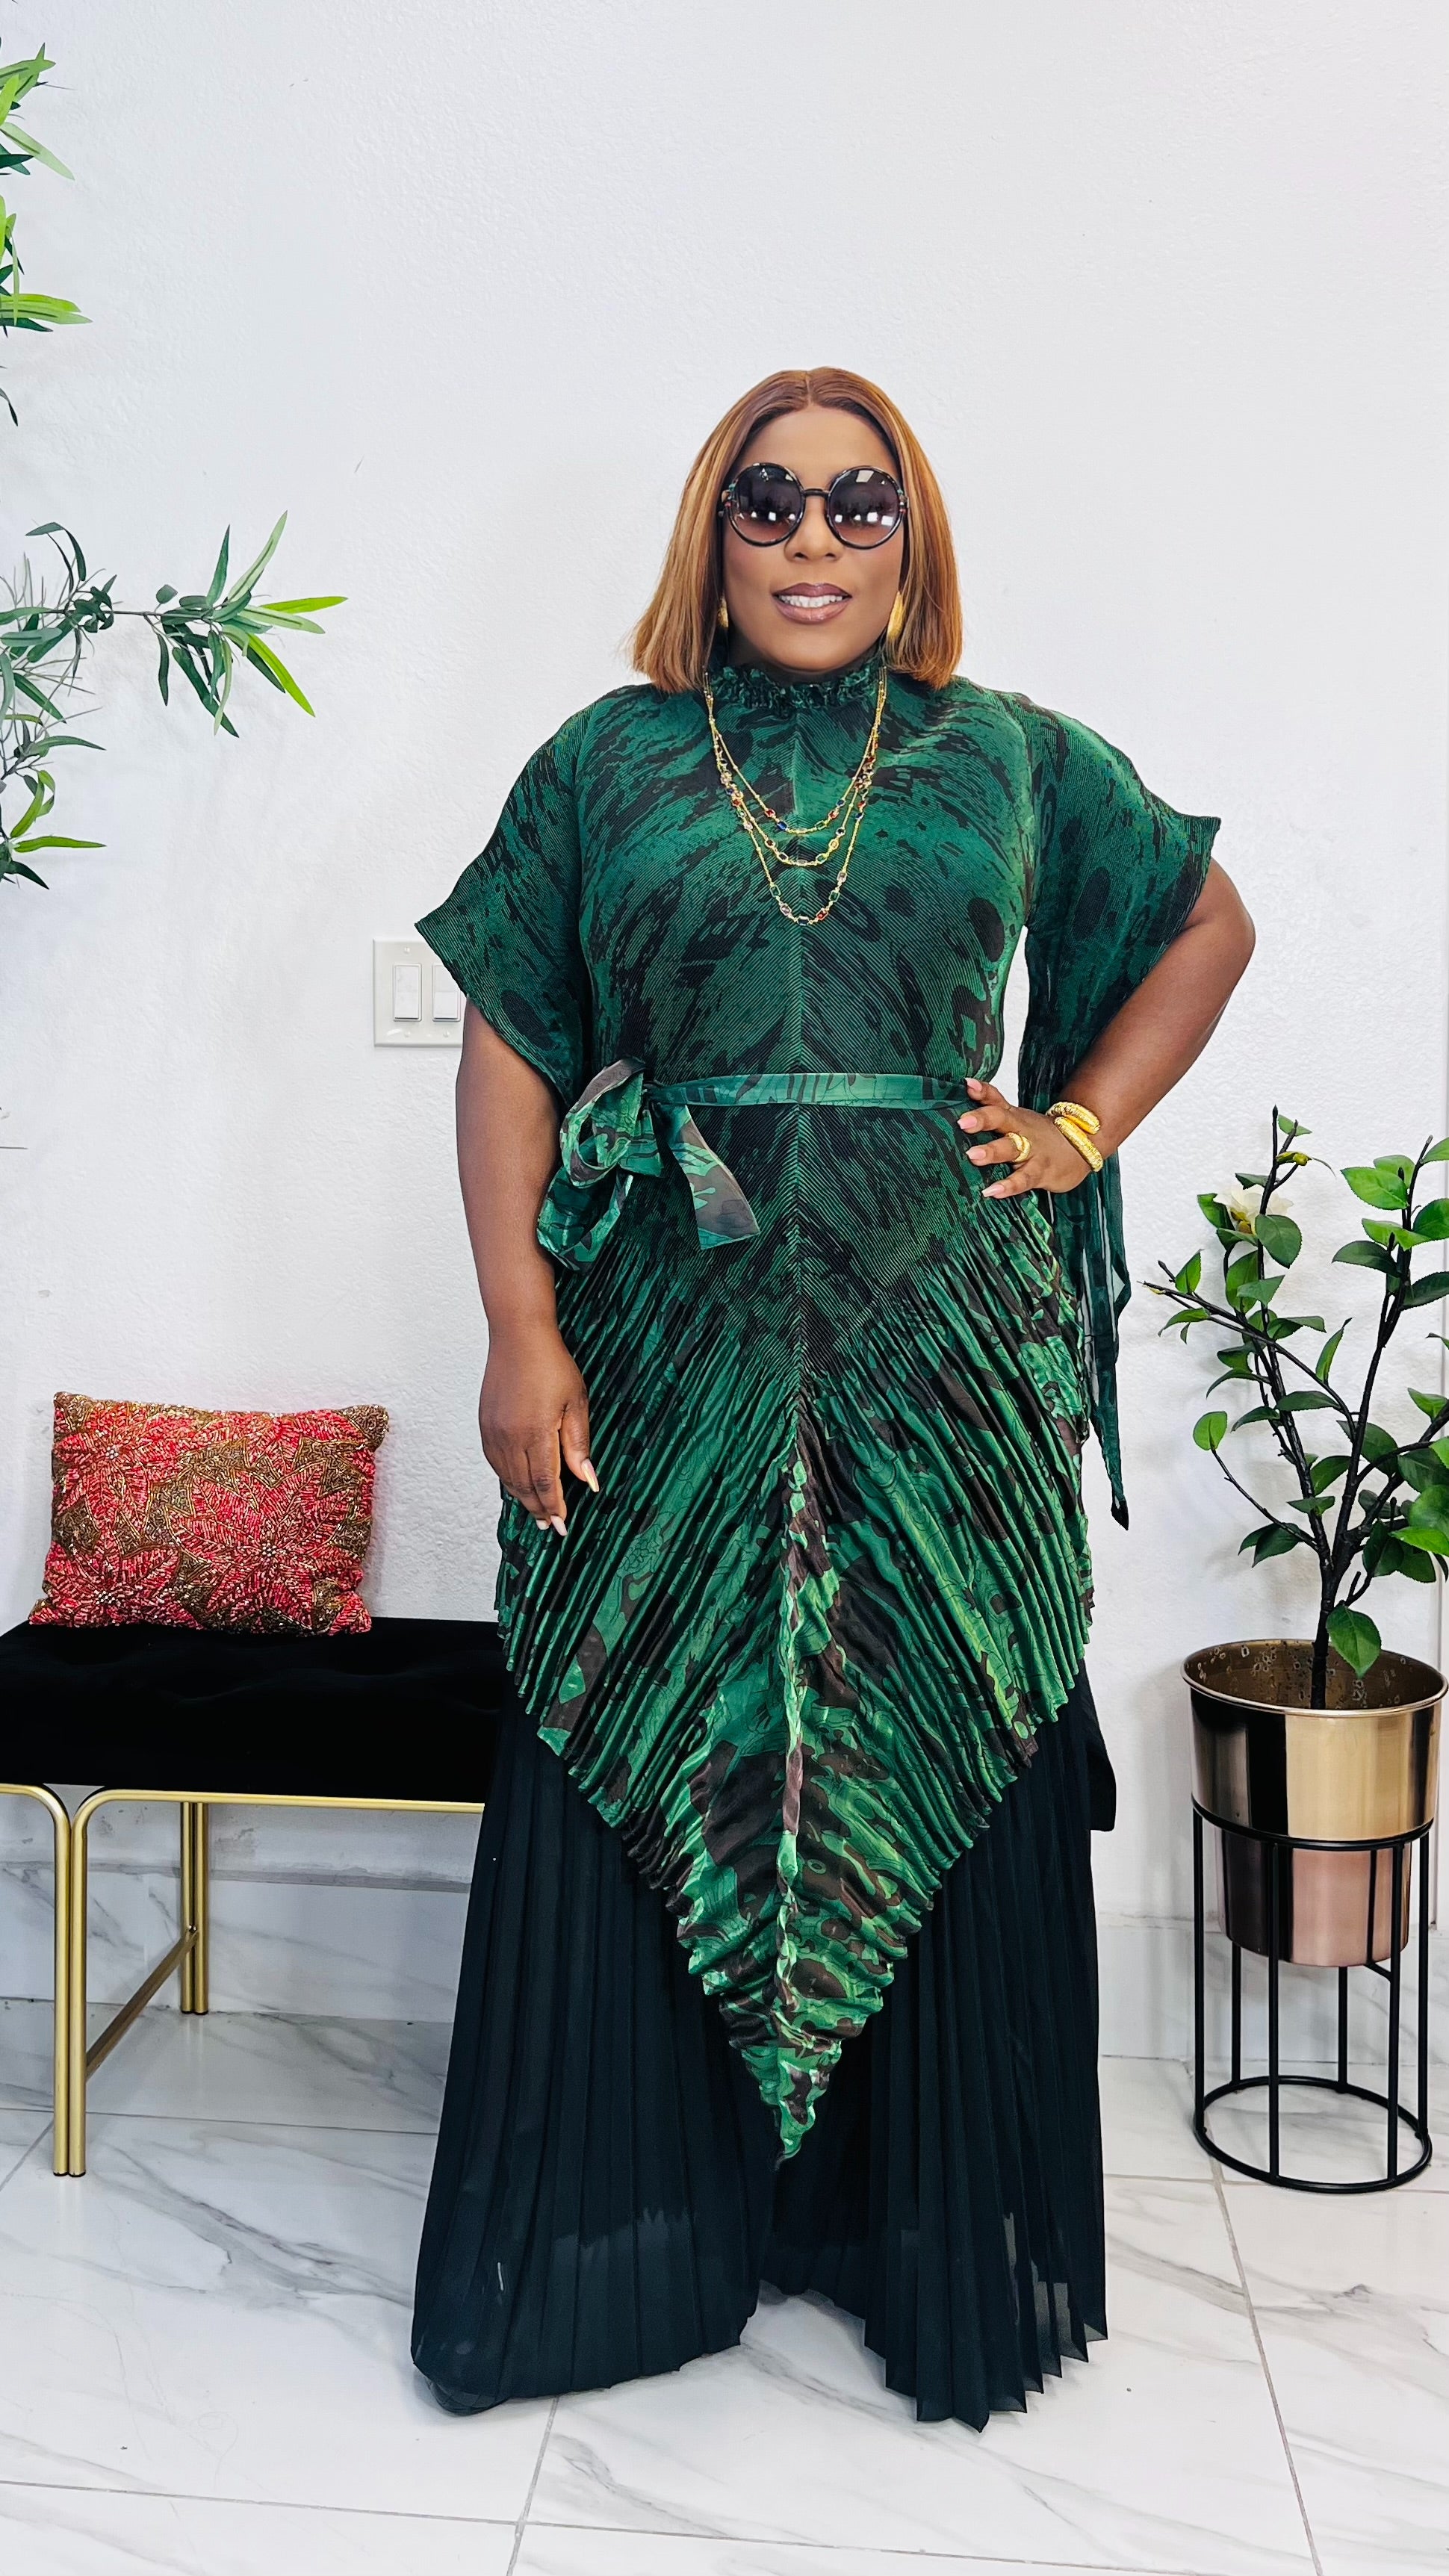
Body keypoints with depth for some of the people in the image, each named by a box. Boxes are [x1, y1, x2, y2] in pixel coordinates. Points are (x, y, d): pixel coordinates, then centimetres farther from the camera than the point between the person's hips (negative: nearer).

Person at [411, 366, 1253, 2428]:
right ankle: (619, 2239, 25)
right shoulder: (605, 765, 7)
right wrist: (523, 1331, -7)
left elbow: (1206, 925, 20)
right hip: (672, 1345, 0)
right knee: (638, 1772, 5)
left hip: (941, 1357, 1)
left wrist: (1079, 1130, 7)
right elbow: (510, 1045, 2)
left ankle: (940, 2243, 27)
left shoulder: (1013, 760, 9)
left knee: (947, 1776, 7)